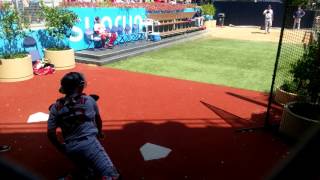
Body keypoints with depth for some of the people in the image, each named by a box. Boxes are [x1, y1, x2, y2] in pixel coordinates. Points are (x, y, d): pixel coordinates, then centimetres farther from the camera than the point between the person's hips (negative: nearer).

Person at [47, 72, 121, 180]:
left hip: (70, 148, 5)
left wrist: (61, 148, 19)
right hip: (88, 143, -5)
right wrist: (100, 132, 40)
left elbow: (51, 134, 3)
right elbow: (98, 119, 20)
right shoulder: (89, 100, 3)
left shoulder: (56, 108, 5)